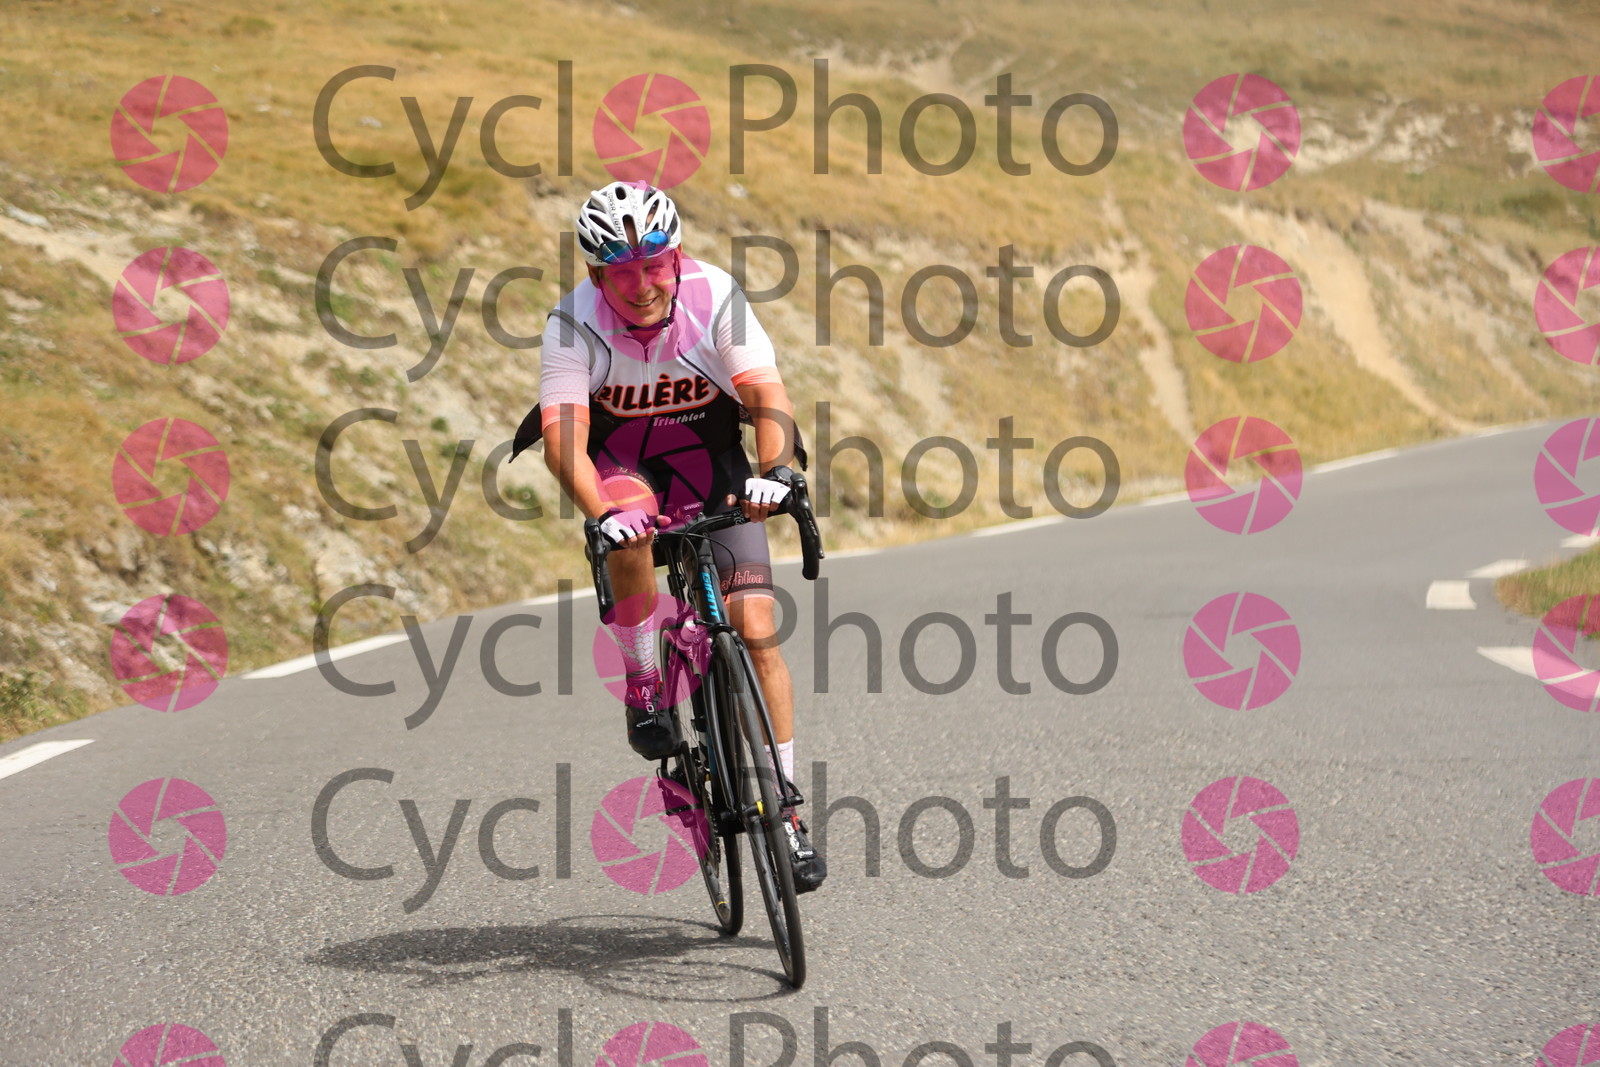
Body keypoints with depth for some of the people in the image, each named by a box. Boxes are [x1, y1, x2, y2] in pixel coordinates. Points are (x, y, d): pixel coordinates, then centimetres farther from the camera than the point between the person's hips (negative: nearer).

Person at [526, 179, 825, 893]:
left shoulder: (714, 299, -24)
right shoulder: (576, 323, -25)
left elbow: (767, 394, -32)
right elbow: (563, 437, -33)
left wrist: (774, 471, -51)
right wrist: (602, 513, -51)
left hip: (712, 469, 1)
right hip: (620, 466, -1)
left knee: (756, 633, -11)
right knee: (629, 533, -37)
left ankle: (786, 810, -1)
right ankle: (643, 688, -16)